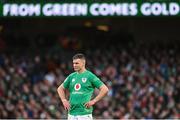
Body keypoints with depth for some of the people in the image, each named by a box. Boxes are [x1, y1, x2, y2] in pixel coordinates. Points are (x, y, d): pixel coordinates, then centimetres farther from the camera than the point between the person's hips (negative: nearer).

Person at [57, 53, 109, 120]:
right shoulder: (71, 76, 12)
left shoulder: (90, 76, -4)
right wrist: (64, 100, 11)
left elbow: (105, 89, -6)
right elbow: (60, 88, 26)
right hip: (71, 114, 5)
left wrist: (93, 101, -10)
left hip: (85, 114, -5)